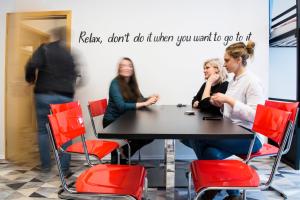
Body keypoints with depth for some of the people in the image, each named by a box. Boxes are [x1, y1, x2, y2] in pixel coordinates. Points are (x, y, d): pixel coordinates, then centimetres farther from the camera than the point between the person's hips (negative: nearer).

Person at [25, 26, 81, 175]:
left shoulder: (44, 49, 1)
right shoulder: (69, 54, 11)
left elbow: (32, 65, -13)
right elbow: (74, 75, 13)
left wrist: (30, 79, 5)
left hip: (44, 95, -2)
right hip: (65, 97, 2)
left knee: (43, 131, 12)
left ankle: (45, 166, 17)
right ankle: (64, 168, 8)